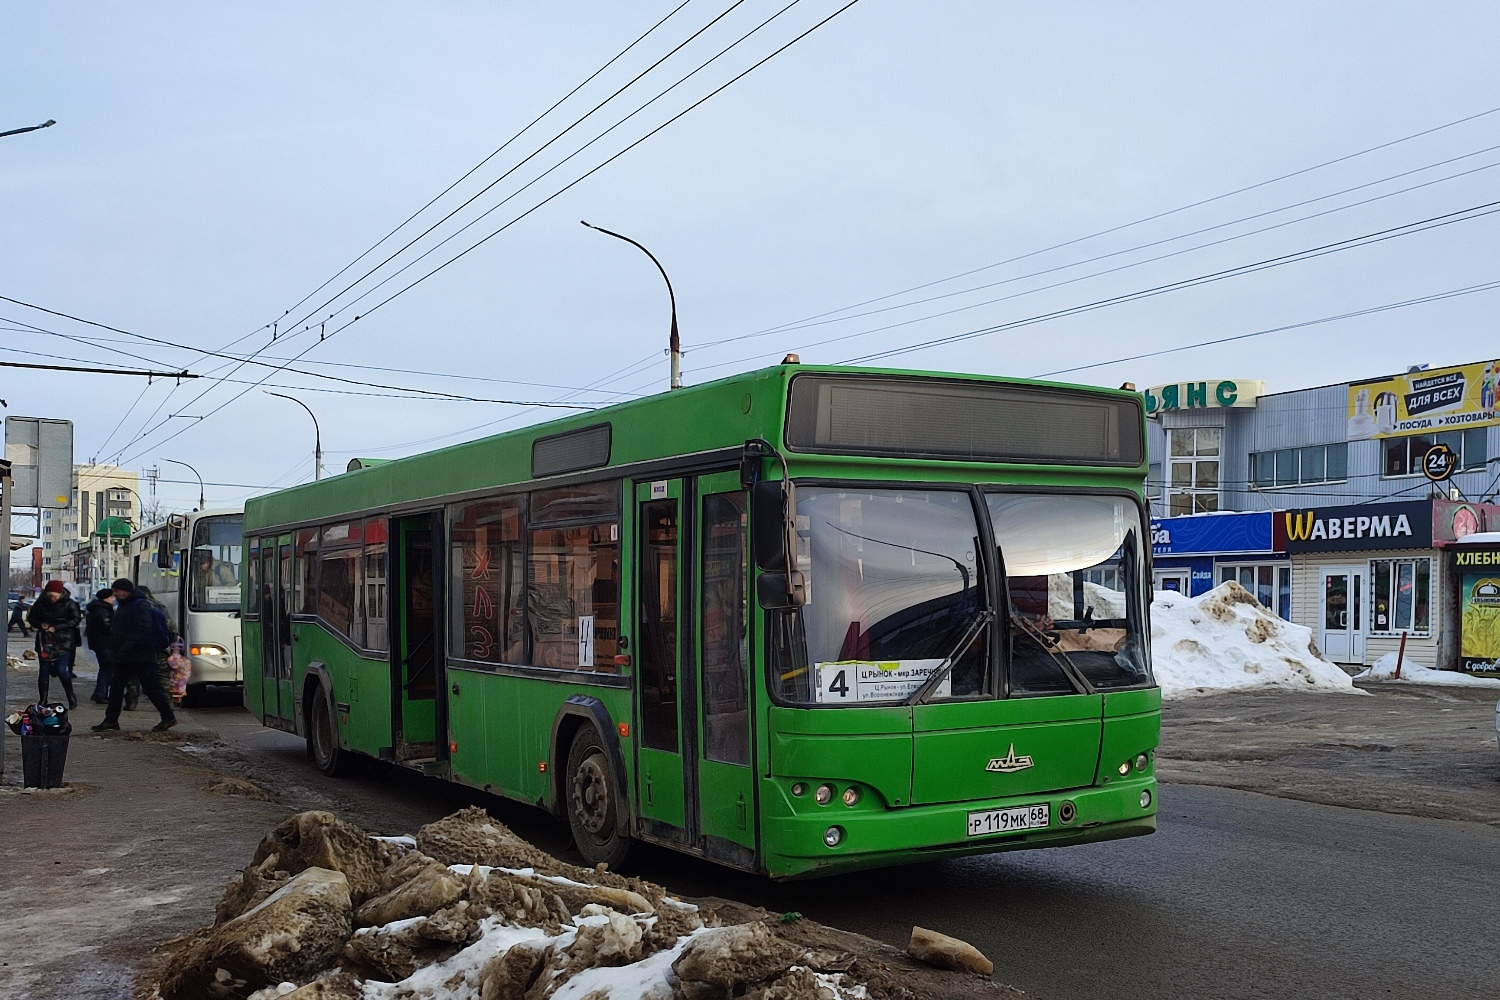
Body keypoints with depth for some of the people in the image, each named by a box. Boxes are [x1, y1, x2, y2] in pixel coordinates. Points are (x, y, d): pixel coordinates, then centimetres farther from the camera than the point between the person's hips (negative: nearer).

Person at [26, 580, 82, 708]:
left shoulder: (69, 604, -6)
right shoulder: (40, 604, 4)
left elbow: (75, 620, -11)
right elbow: (31, 618, 11)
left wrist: (56, 628, -18)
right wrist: (41, 625, -11)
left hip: (64, 641, -4)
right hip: (45, 641, 4)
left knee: (62, 670, -11)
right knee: (44, 671, 5)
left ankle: (71, 698, 6)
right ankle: (42, 700, 15)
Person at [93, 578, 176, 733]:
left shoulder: (140, 606, -15)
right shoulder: (123, 606, 17)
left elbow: (142, 632, -23)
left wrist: (125, 649, -25)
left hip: (141, 657, -10)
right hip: (125, 658, 10)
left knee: (151, 688, -5)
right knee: (116, 686, 9)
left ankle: (168, 718, 3)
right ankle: (111, 720, 15)